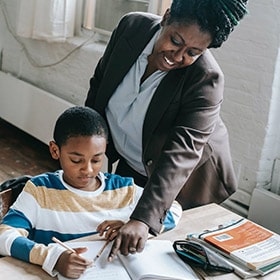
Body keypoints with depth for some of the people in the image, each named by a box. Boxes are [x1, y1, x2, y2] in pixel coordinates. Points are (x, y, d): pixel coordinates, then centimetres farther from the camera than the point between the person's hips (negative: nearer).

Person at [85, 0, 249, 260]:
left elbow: (181, 153, -40)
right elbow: (99, 83, -2)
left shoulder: (206, 80, -32)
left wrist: (144, 218, -49)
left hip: (182, 182, -4)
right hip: (129, 167, 5)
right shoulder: (132, 26, -19)